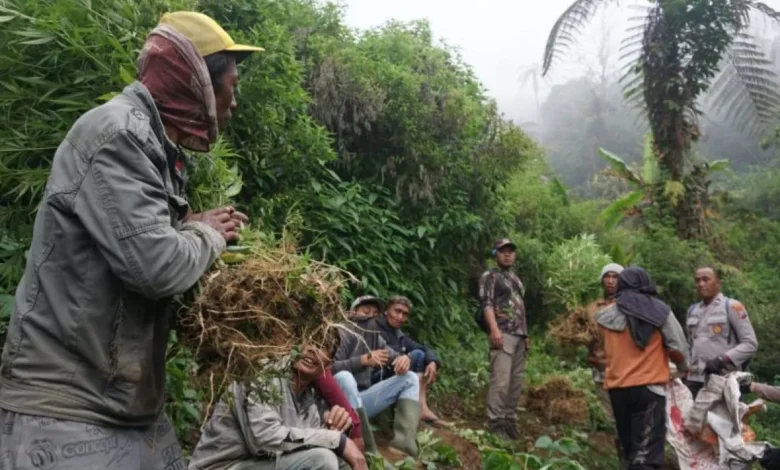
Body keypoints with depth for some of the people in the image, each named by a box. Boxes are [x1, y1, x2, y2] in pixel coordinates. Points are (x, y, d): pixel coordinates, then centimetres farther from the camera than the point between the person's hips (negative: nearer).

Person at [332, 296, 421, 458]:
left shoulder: (375, 336, 13)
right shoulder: (342, 333, -7)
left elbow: (393, 356, 10)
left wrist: (404, 358, -15)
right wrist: (363, 360, -27)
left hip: (362, 399, 7)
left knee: (410, 378, 0)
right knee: (344, 377, -37)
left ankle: (404, 442, -24)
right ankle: (369, 450, -36)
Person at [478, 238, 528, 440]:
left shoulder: (515, 278, 25)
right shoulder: (489, 276, 1)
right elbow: (487, 304, -10)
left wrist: (525, 334, 20)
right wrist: (494, 329, -22)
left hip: (519, 335, 8)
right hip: (503, 333, -8)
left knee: (516, 381, 6)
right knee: (501, 380, -14)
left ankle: (509, 419, 11)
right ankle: (495, 422, -11)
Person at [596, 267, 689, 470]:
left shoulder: (606, 316, 4)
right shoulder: (660, 312, -2)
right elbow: (678, 348, 2)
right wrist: (683, 366, 23)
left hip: (617, 388, 4)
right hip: (648, 386, -4)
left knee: (630, 449, 19)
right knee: (646, 453, -3)